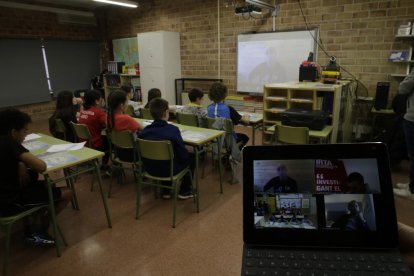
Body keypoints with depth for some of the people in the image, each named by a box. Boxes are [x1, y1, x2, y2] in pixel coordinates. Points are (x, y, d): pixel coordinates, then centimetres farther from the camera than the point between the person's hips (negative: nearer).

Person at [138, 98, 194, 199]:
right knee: (191, 157, 19)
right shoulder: (172, 129, -21)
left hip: (150, 169, 5)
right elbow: (183, 154, -17)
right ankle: (184, 191, 24)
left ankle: (166, 190, 34)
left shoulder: (144, 131, -7)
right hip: (169, 170, -5)